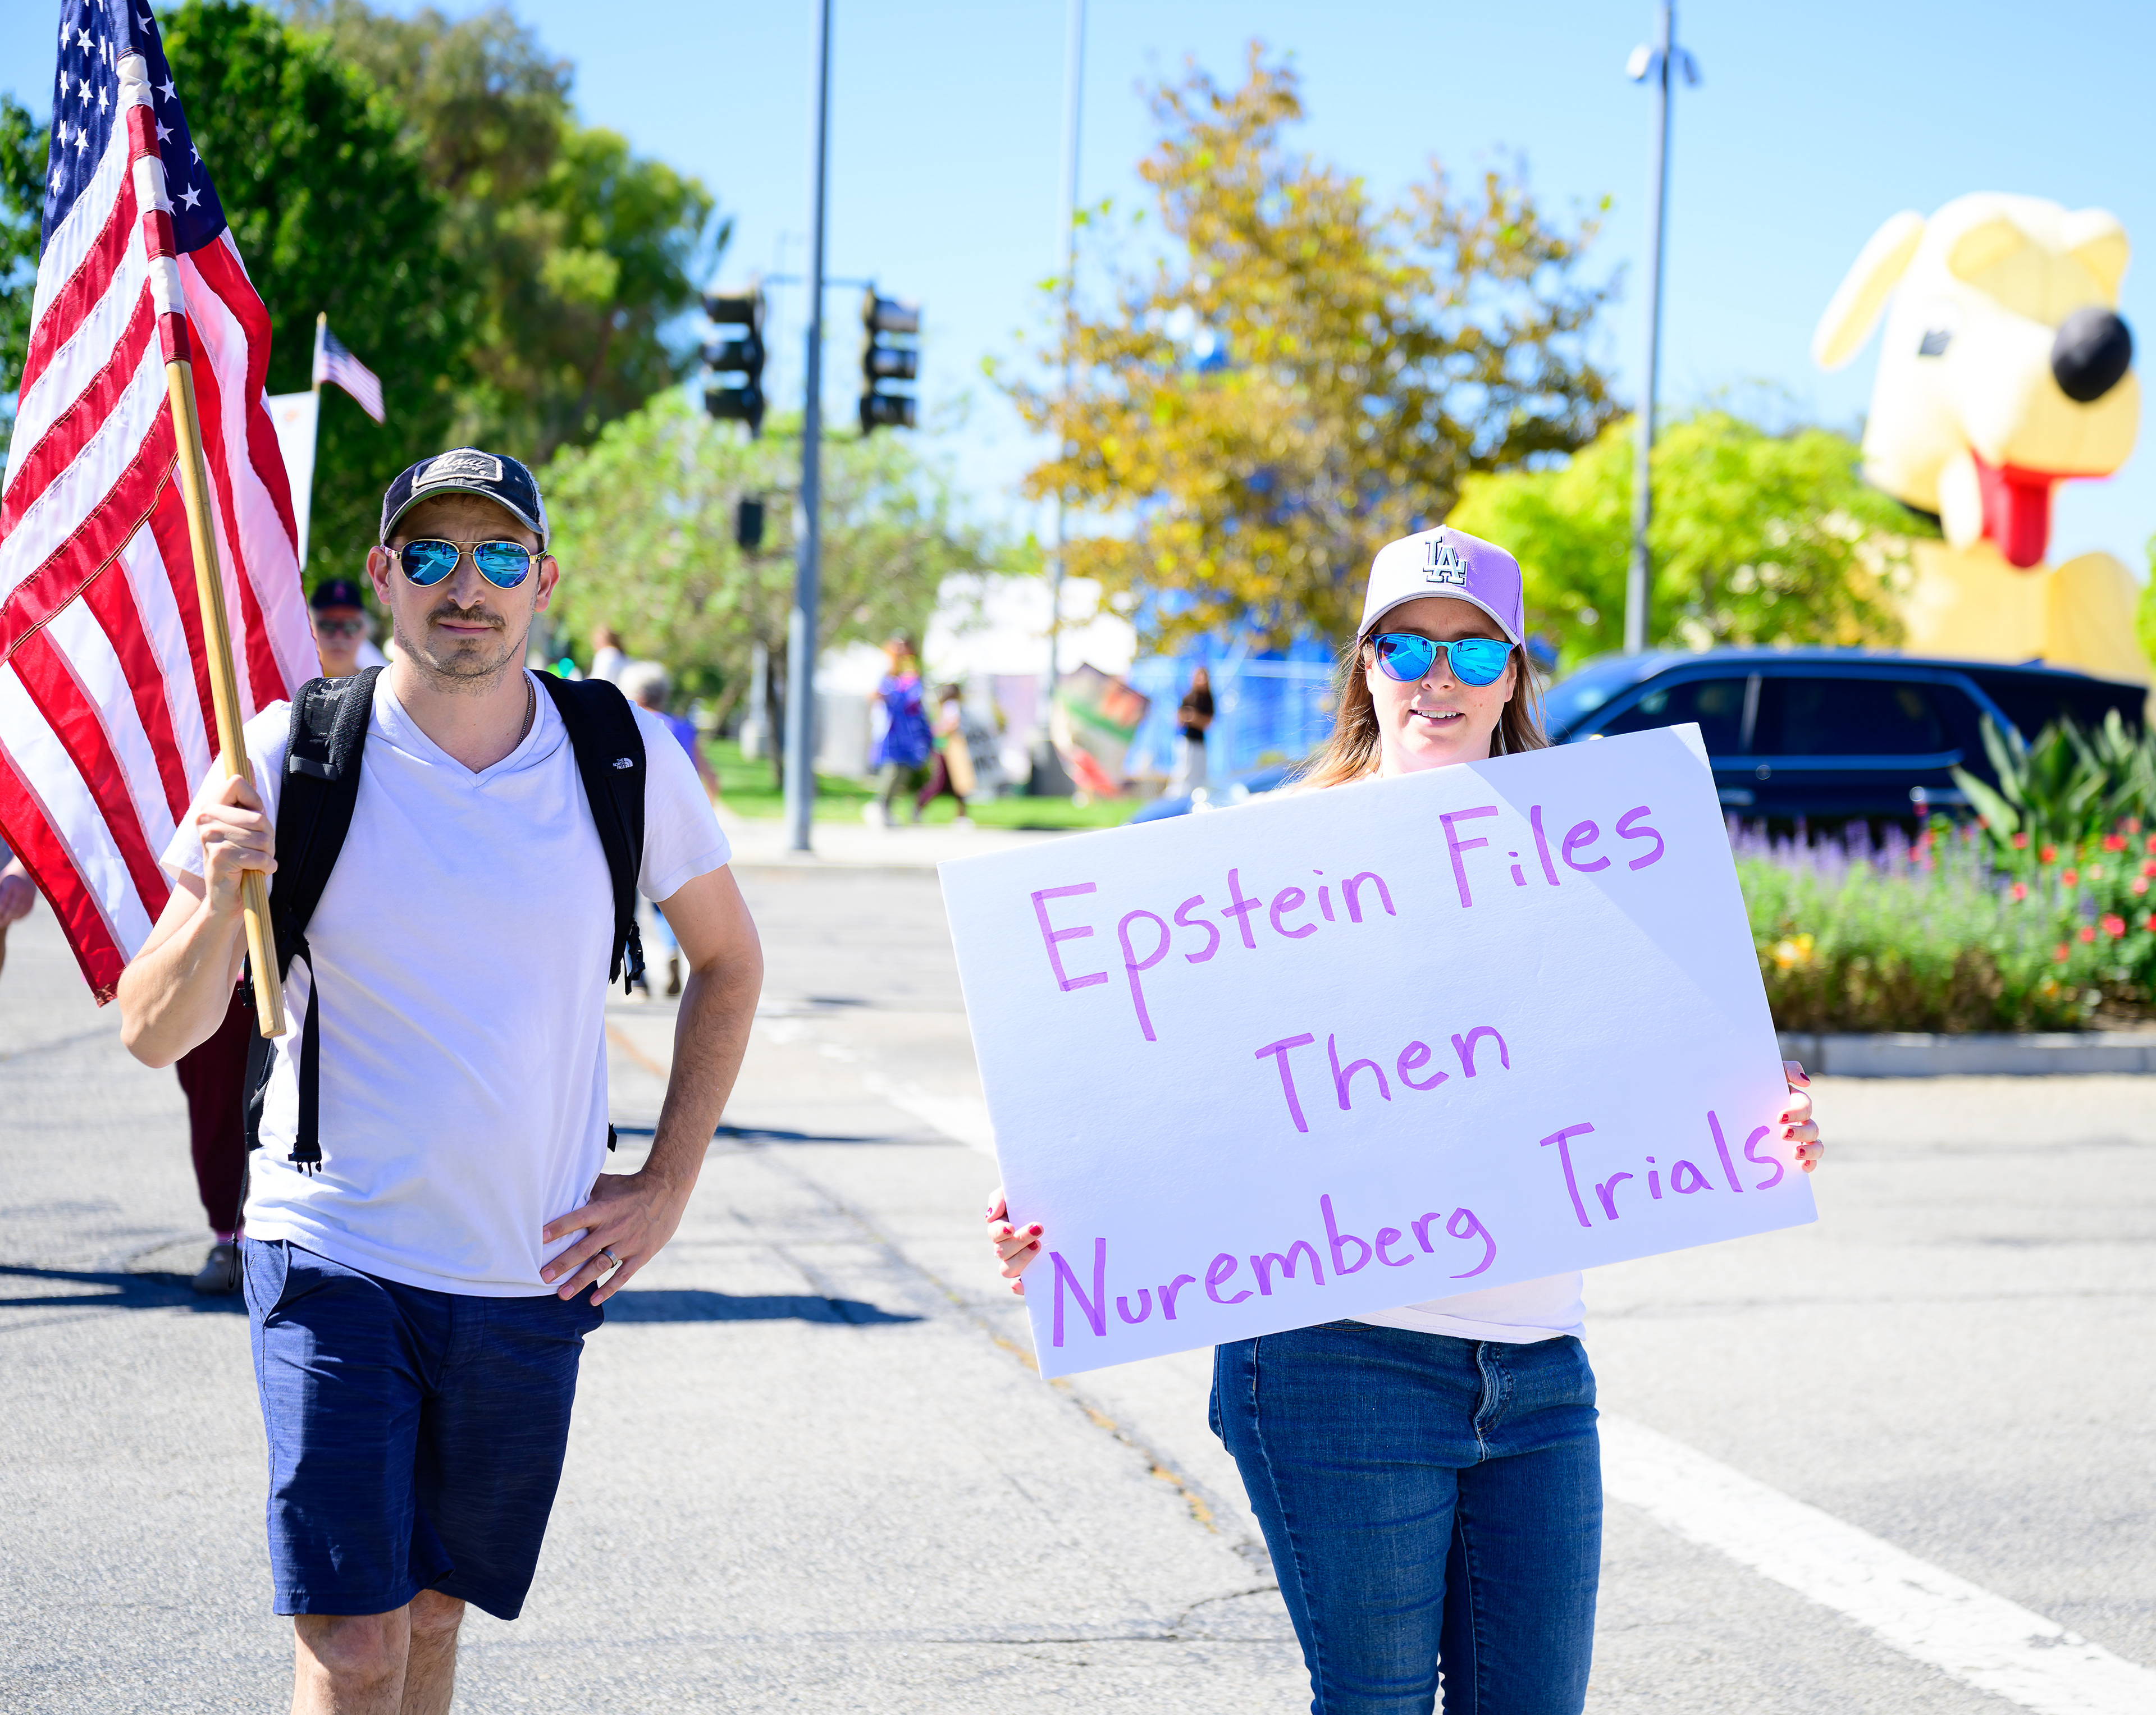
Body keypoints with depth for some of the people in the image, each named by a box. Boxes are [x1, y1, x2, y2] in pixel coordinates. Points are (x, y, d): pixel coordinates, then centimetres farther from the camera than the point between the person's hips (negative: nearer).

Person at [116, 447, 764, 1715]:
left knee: (434, 1613, 13)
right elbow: (156, 1034, -7)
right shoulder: (295, 755, -8)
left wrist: (667, 1188, 7)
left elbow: (730, 963, 14)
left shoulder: (626, 756, -2)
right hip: (337, 1260, -2)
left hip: (534, 1279, 2)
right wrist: (219, 905, -28)